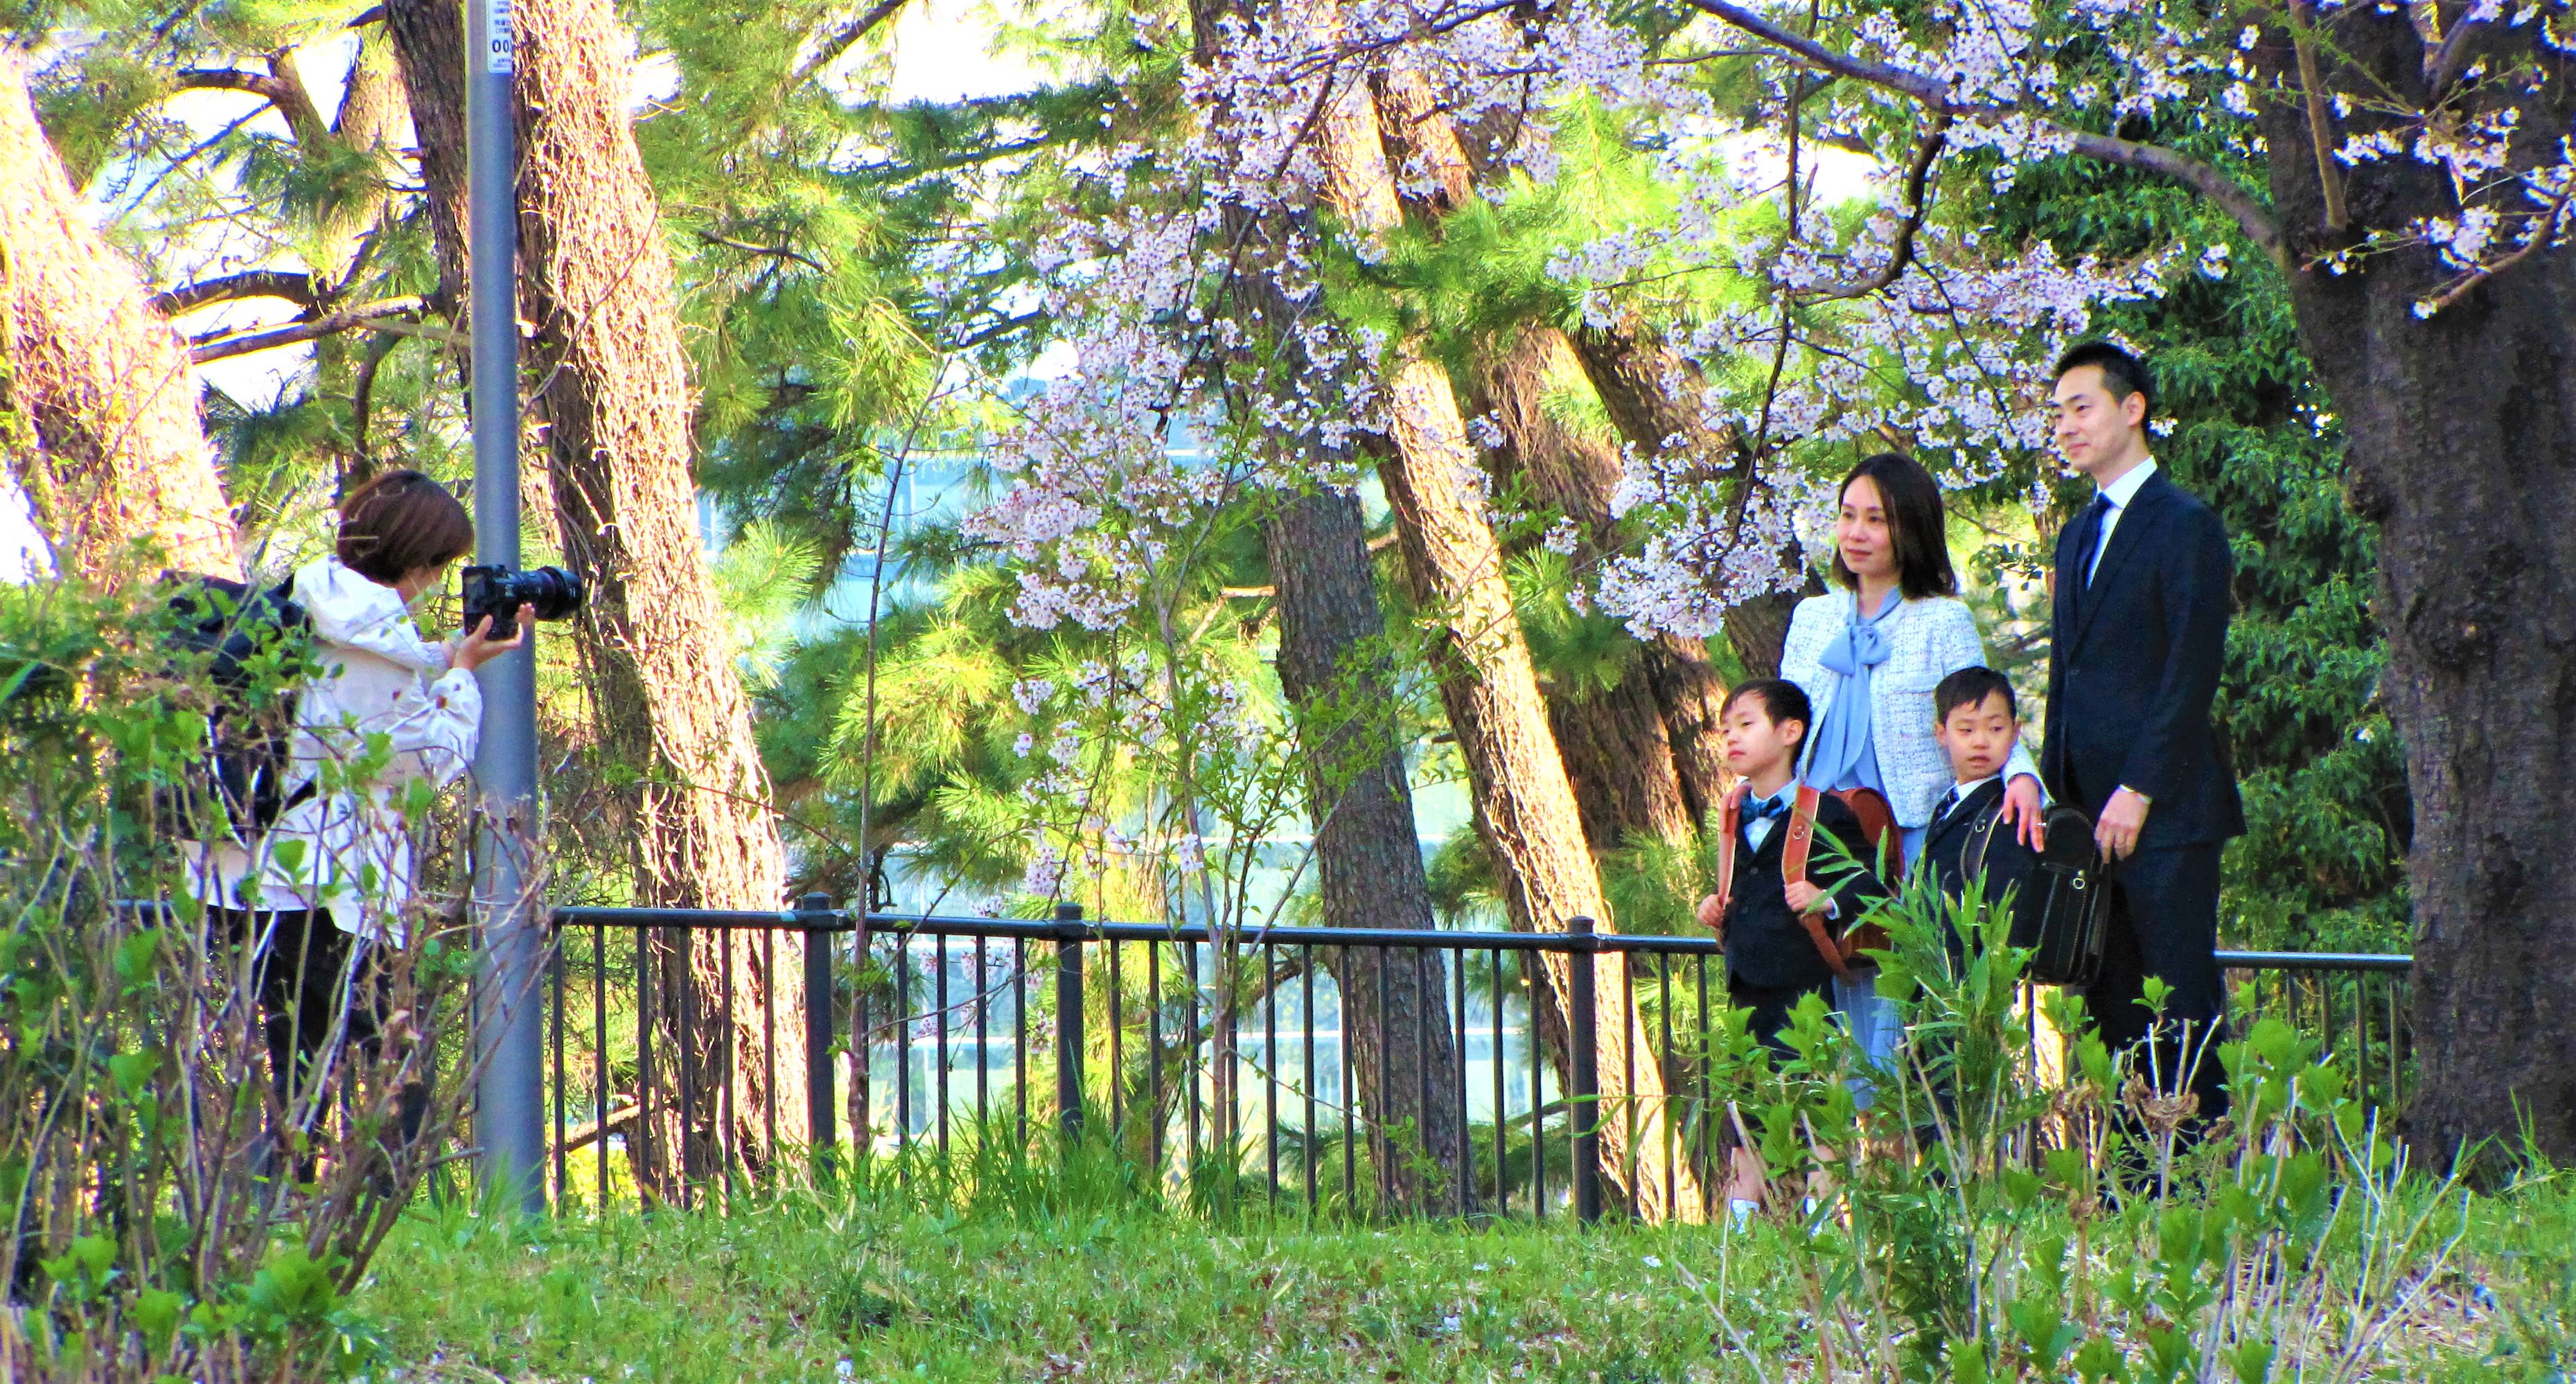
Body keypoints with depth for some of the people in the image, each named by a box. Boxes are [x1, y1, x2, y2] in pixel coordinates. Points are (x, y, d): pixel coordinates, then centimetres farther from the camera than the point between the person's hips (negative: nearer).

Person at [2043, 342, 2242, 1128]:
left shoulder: (2185, 525, -6)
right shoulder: (2079, 535, 20)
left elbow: (2192, 672, -12)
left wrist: (2139, 791, -16)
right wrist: (2055, 790, 12)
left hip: (2165, 806, -8)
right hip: (2091, 808, 8)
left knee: (2181, 1003, -7)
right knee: (2110, 1002, 7)